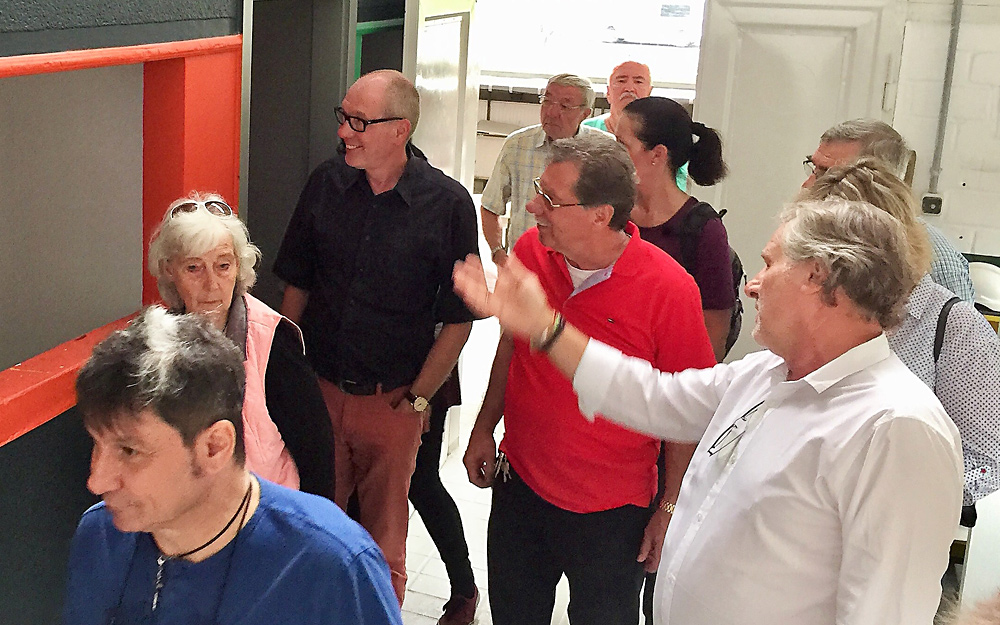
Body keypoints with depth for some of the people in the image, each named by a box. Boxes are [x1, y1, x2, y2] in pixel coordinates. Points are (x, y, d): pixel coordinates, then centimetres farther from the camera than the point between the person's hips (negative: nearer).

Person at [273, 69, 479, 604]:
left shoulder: (448, 204, -12)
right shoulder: (326, 183, -2)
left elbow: (458, 319, -7)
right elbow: (297, 286, 8)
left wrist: (418, 398, -8)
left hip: (393, 401, -2)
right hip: (318, 388, 3)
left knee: (383, 543, 13)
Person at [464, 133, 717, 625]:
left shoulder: (669, 288, -21)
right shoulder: (530, 251, -7)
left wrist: (670, 509, -9)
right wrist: (483, 429, 13)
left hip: (611, 514, -4)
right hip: (519, 487, 4)